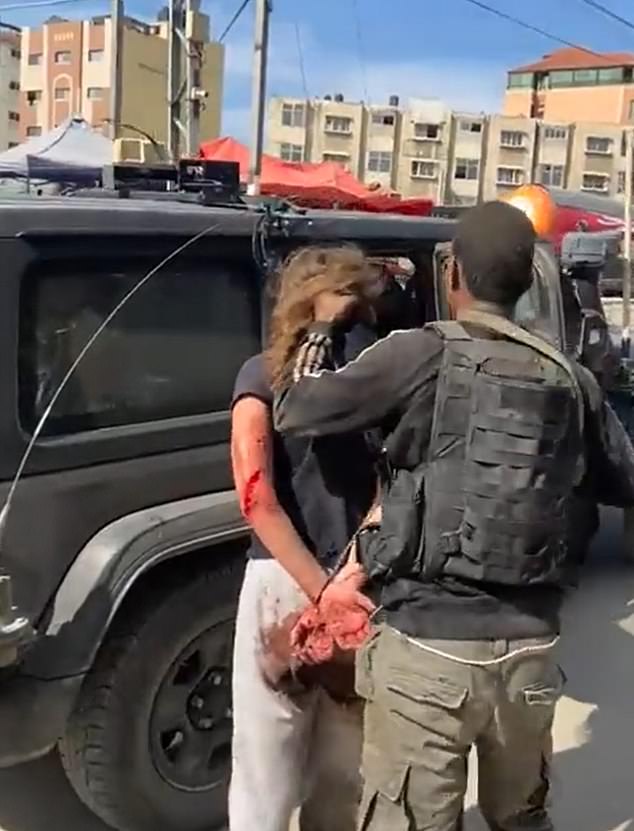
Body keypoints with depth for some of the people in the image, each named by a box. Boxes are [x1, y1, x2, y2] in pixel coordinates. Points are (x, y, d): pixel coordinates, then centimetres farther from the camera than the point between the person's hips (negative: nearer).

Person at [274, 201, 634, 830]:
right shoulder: (571, 381, 5)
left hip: (429, 645, -5)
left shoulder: (423, 355, -9)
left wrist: (322, 328, 11)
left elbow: (295, 414, -5)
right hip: (530, 649, 5)